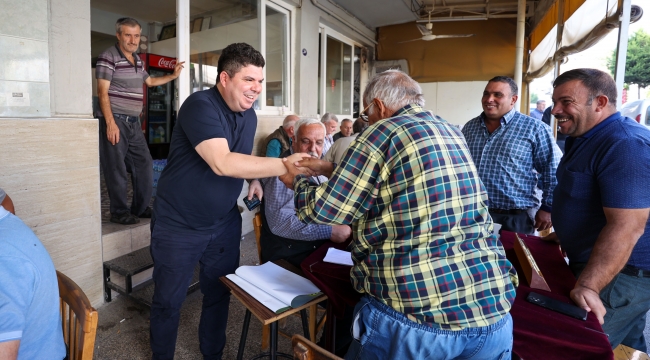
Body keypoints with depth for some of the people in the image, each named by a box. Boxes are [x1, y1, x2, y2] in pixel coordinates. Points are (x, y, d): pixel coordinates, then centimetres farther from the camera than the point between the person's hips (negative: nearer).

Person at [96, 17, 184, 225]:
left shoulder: (138, 60, 16)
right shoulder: (108, 57, -8)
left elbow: (149, 81, 35)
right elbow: (102, 92, -14)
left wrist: (173, 76, 30)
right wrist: (110, 123, -21)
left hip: (134, 122, 8)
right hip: (115, 121, -8)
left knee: (144, 165, 8)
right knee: (117, 169, -3)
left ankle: (140, 208, 19)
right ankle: (119, 212, 7)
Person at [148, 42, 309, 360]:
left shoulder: (249, 115, 3)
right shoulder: (200, 105, -21)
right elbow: (222, 163, -35)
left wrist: (254, 178, -1)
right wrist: (286, 165, -37)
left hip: (225, 224, 6)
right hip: (179, 225, -6)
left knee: (219, 295, 18)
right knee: (168, 301, 13)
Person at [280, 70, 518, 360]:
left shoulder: (384, 132, -8)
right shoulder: (452, 133, 14)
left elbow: (325, 210, -5)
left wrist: (298, 182, 15)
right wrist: (331, 170, 27)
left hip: (417, 315, -6)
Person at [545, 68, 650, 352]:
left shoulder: (625, 145, -24)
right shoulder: (582, 138, 9)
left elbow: (626, 226, -32)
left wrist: (587, 286, -34)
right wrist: (564, 235, 25)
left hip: (618, 275, -10)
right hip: (591, 264, 10)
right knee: (626, 348, 22)